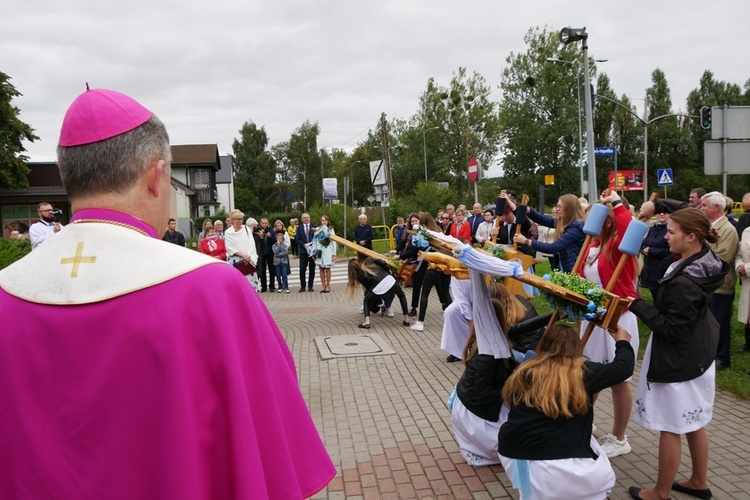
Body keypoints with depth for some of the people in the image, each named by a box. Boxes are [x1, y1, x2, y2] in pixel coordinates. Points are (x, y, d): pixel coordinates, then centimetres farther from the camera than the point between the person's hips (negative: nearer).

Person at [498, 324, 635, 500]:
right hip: (559, 468, -4)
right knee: (605, 478, 24)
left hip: (513, 459, 4)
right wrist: (623, 342, 36)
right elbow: (623, 366, 16)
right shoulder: (584, 372, 1)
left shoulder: (524, 372, 7)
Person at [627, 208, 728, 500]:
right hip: (697, 355, 9)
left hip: (678, 361, -9)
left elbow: (670, 328, -24)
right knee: (693, 424, 23)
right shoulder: (703, 259, -5)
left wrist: (637, 306, -20)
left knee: (670, 428, 7)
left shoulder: (683, 284, -31)